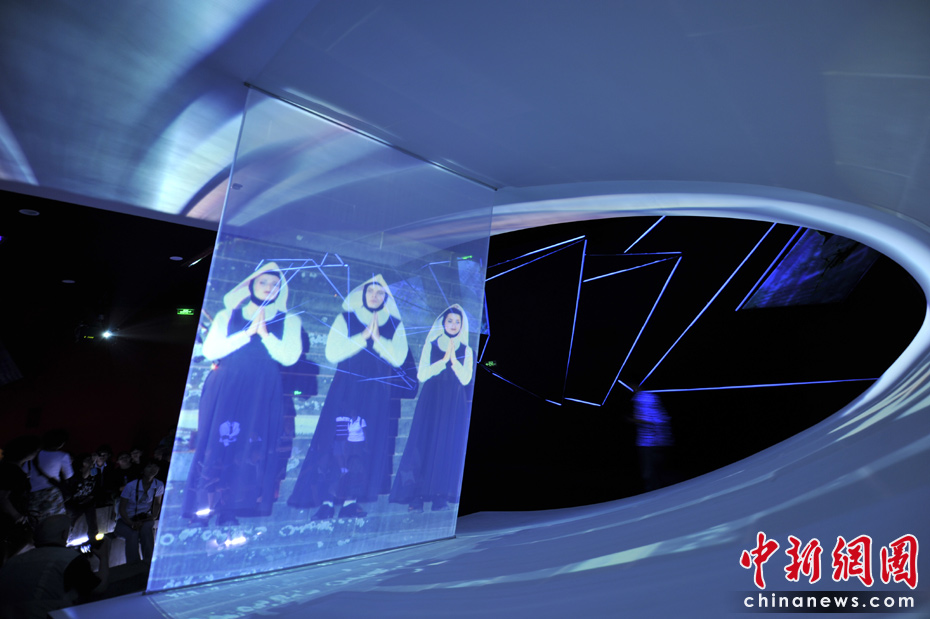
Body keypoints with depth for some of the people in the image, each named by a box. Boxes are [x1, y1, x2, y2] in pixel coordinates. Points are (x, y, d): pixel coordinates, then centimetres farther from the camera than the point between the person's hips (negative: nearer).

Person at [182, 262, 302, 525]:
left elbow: (289, 357, -3)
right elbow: (210, 350, -2)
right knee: (215, 444, -2)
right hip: (224, 390, 1)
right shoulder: (227, 315, 12)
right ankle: (202, 510, 7)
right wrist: (247, 333, -9)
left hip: (262, 395, 0)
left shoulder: (288, 321, 9)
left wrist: (265, 334, -13)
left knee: (250, 449, -3)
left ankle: (229, 513, 6)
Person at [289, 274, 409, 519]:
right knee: (336, 440, -7)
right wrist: (363, 337, -13)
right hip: (345, 390, -1)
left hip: (376, 393, 1)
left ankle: (350, 500, 8)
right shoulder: (346, 319, 4)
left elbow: (398, 358, -4)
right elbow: (332, 353, -7)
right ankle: (327, 501, 0)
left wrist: (377, 339, -14)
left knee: (365, 444, 0)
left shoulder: (395, 325, 6)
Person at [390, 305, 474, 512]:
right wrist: (443, 360, -14)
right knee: (424, 443, -4)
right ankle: (417, 496, -1)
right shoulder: (431, 345, 6)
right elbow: (421, 375, -6)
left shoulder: (466, 350, 7)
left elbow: (466, 379, -5)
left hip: (454, 405, 1)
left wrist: (453, 359, -15)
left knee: (448, 446, -1)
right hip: (430, 401, 0)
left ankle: (441, 496, 5)